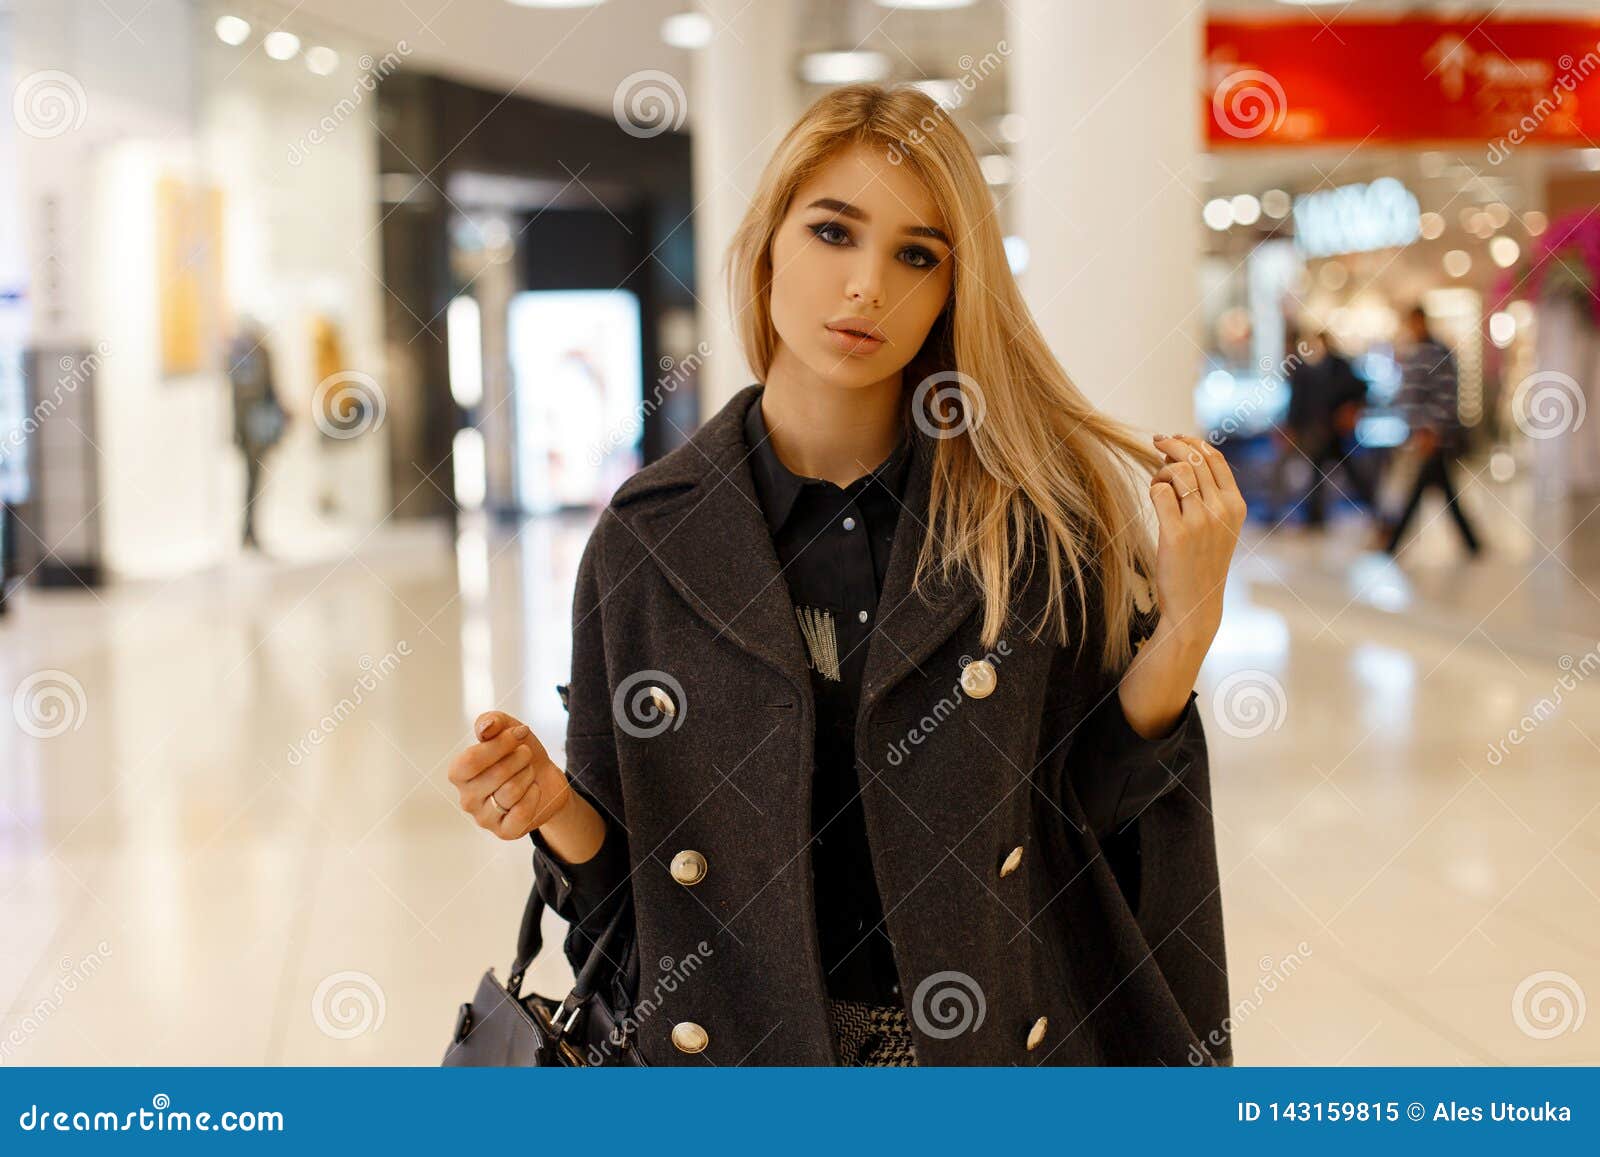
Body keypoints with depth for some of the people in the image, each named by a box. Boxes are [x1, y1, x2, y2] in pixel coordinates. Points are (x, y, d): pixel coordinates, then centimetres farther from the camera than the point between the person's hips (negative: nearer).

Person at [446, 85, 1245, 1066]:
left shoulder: (1040, 514, -9)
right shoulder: (648, 537, -6)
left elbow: (1096, 805, -7)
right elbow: (622, 870, 1)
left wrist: (1185, 625, -18)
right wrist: (556, 810, -19)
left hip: (1013, 1045, 0)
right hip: (738, 1044, 1)